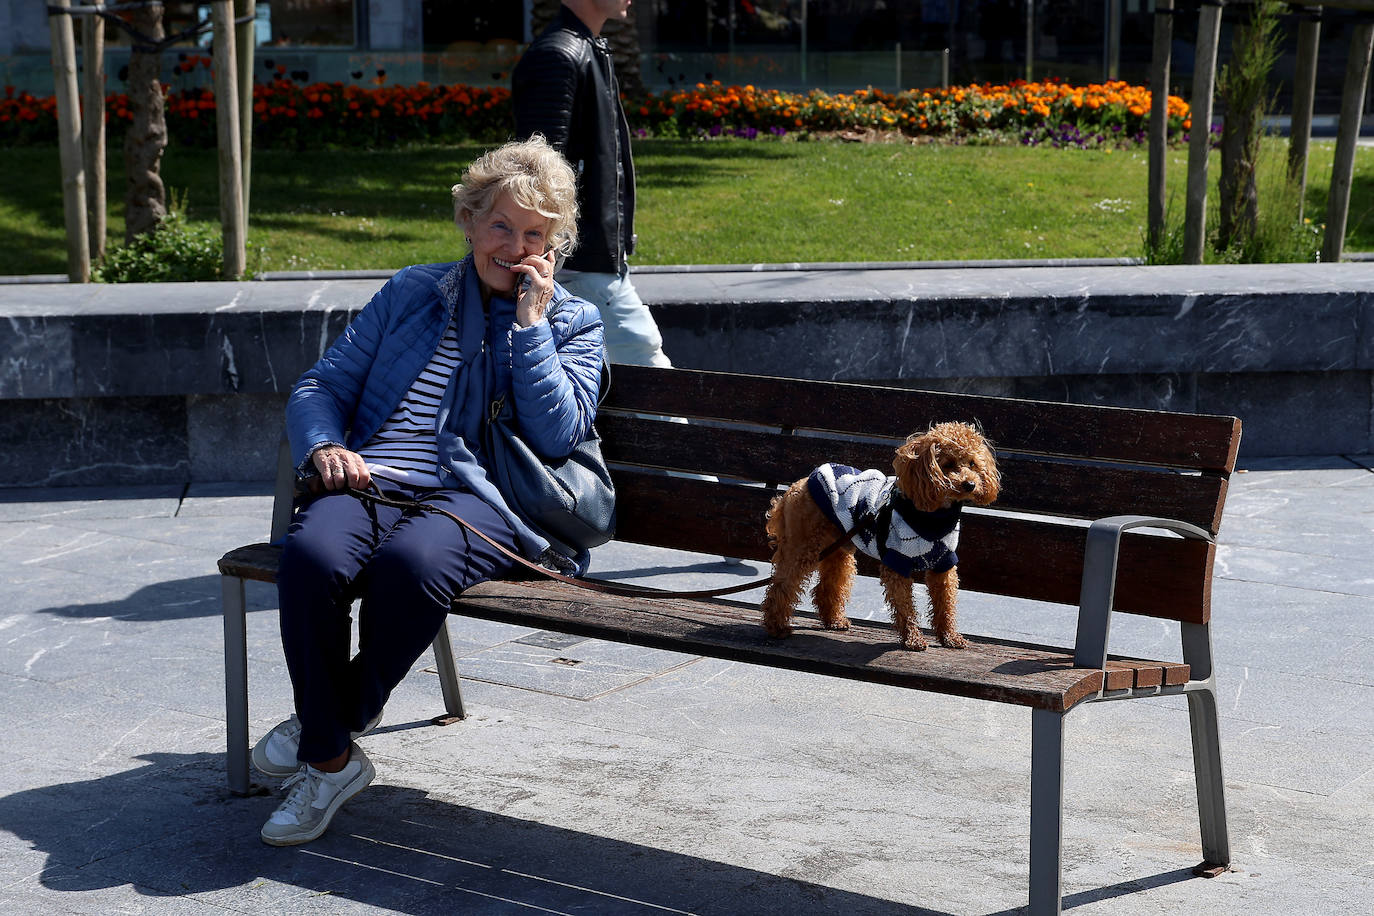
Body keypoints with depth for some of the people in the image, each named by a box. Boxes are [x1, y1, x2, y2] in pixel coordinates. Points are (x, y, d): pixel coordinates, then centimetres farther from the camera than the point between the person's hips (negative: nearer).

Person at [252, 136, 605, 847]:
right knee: (310, 555, -33)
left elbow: (557, 435, 1)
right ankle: (332, 760, -17)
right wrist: (325, 446, -3)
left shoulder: (573, 325, 18)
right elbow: (320, 386, 20)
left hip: (474, 501, -2)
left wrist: (530, 320, 0)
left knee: (411, 563, -38)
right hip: (371, 483, 2)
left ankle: (330, 729, -12)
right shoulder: (411, 293, 24)